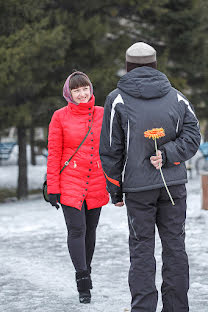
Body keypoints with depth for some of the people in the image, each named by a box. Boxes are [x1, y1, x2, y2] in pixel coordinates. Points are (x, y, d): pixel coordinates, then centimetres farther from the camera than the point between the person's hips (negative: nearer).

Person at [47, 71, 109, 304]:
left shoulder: (102, 114, 6)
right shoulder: (60, 117, -1)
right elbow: (54, 154, -1)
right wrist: (53, 187, -5)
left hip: (96, 184, 3)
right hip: (70, 182, -3)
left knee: (90, 230, 10)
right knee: (76, 230, -10)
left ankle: (85, 274, 26)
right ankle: (83, 284, -10)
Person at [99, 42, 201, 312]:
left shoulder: (117, 100, -1)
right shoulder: (176, 97, 7)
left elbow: (110, 150, -1)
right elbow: (192, 135, -3)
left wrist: (115, 189, 5)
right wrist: (166, 155, -11)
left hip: (138, 186, -2)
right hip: (174, 183, 2)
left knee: (141, 248, 3)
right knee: (174, 244, 9)